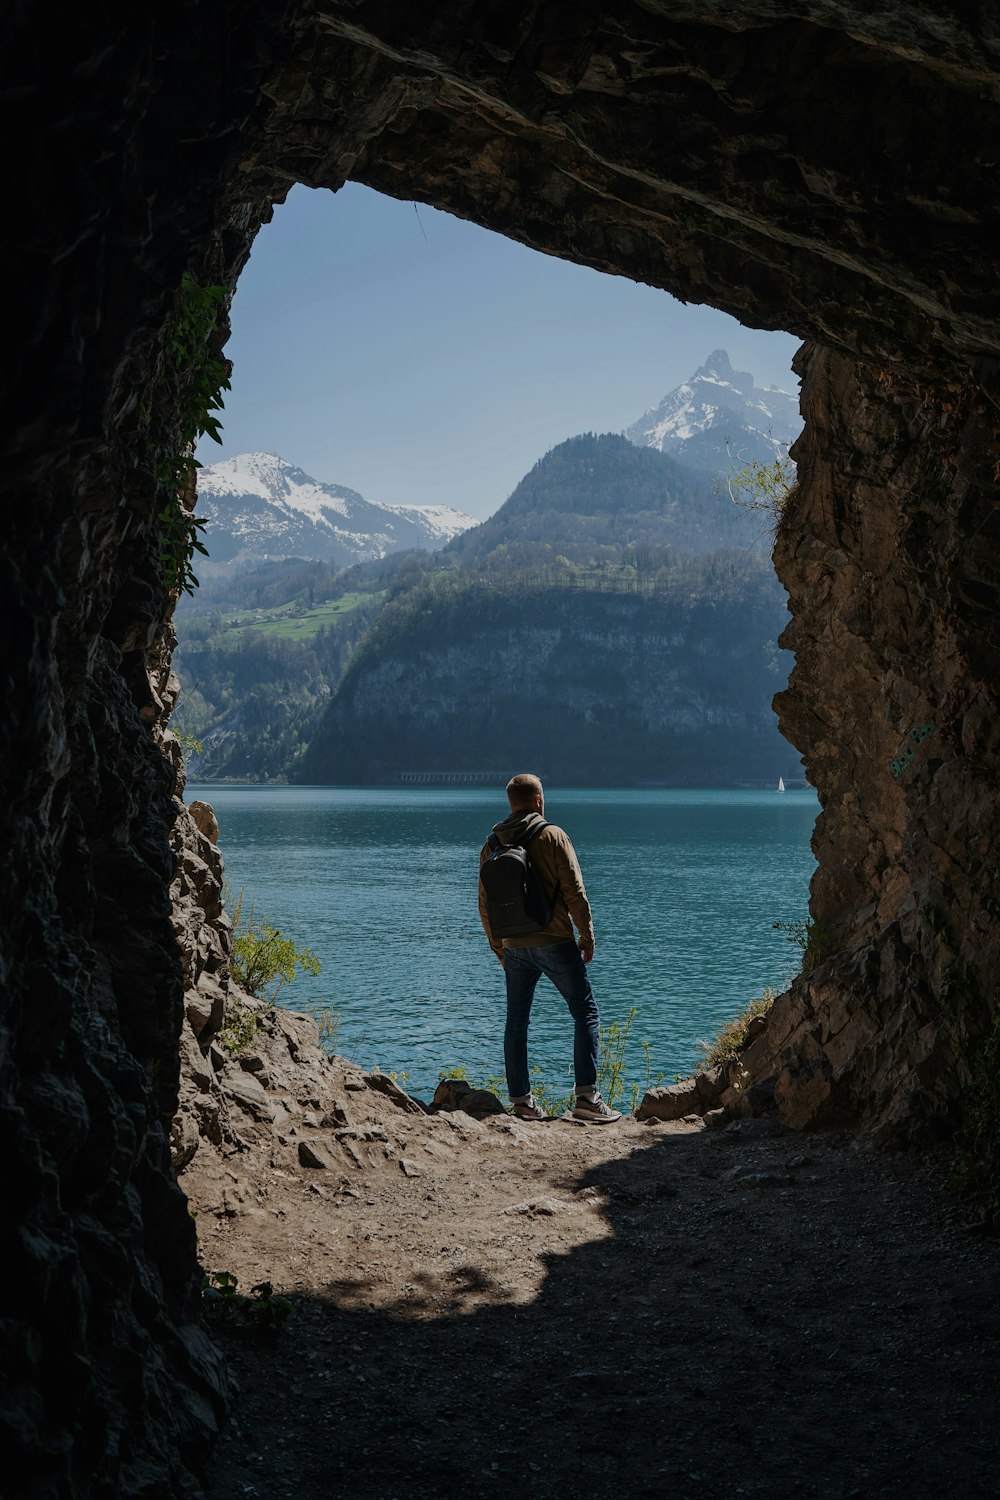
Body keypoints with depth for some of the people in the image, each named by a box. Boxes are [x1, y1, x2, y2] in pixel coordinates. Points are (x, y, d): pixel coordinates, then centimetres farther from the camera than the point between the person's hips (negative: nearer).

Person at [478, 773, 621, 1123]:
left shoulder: (491, 845, 8)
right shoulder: (552, 836, -7)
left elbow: (485, 903, 12)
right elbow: (574, 892, -10)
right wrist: (587, 936, -1)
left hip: (513, 946, 5)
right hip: (554, 942, -5)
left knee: (516, 1022, 11)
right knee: (585, 1012, 1)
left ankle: (521, 1100, 12)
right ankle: (585, 1096, -8)